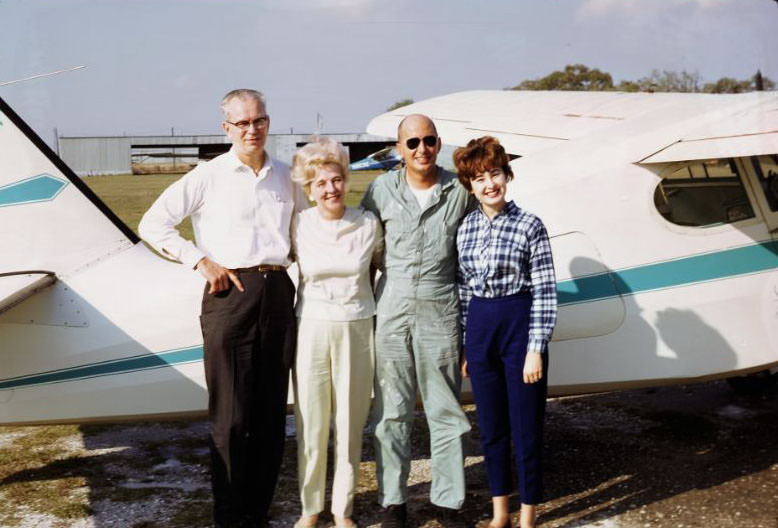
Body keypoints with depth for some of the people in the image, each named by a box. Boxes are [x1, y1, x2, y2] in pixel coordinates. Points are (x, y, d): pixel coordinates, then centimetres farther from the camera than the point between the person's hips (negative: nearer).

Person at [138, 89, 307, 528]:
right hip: (229, 294, -4)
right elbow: (153, 224, 0)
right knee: (231, 414, -3)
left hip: (278, 292, 4)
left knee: (272, 413, 8)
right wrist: (201, 261, -7)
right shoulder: (209, 176, 2)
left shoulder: (286, 177, 13)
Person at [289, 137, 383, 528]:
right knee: (310, 425, 6)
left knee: (350, 424, 7)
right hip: (311, 330, 0)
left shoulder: (369, 224, -1)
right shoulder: (298, 226, -2)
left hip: (356, 330, 0)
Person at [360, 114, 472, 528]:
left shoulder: (459, 192, 2)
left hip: (440, 311, 0)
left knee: (445, 411, 6)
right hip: (391, 309, 0)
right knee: (391, 411, 7)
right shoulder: (382, 189, 3)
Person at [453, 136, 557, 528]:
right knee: (490, 427, 13)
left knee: (525, 428, 3)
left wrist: (536, 349, -13)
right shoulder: (465, 228, 7)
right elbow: (462, 289, 12)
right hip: (479, 329, 5)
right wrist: (463, 345, 11)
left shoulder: (529, 225, -7)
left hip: (519, 325, -4)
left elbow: (545, 291, -8)